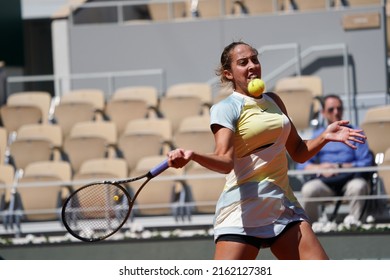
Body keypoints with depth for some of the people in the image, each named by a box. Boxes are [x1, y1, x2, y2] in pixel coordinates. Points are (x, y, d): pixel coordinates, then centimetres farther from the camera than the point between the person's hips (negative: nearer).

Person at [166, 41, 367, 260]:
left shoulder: (273, 101, 16)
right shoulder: (226, 109, -4)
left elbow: (299, 152, 22)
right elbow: (225, 161, -21)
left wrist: (325, 137, 4)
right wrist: (192, 156, -41)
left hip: (284, 206, 6)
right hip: (243, 210, -6)